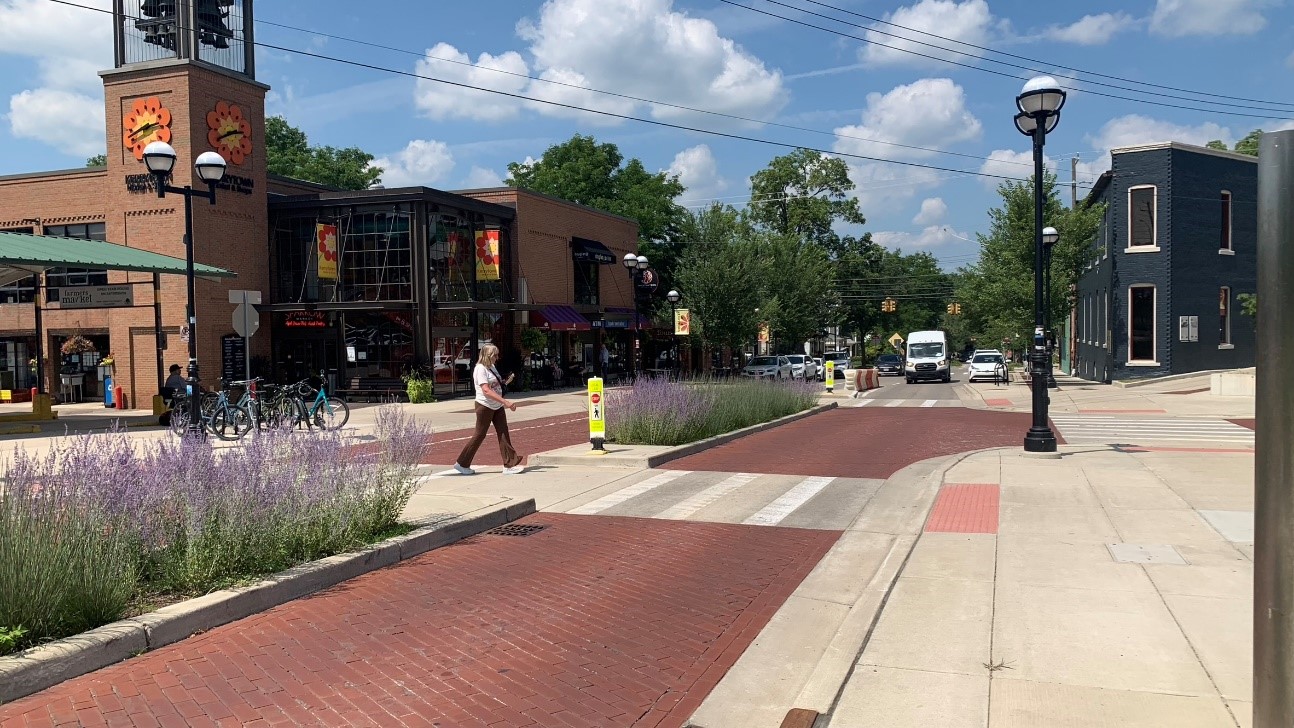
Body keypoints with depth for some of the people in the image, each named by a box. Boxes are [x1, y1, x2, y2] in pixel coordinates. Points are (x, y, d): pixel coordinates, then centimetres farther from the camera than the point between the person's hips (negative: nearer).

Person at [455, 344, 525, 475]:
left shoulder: (492, 367, 11)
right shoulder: (480, 369, -16)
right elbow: (486, 391, -26)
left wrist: (505, 382, 2)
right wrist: (505, 402, -32)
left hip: (497, 407, 8)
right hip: (485, 406, -8)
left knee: (503, 434, 1)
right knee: (479, 435, 1)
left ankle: (510, 465, 1)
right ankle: (462, 464, 15)